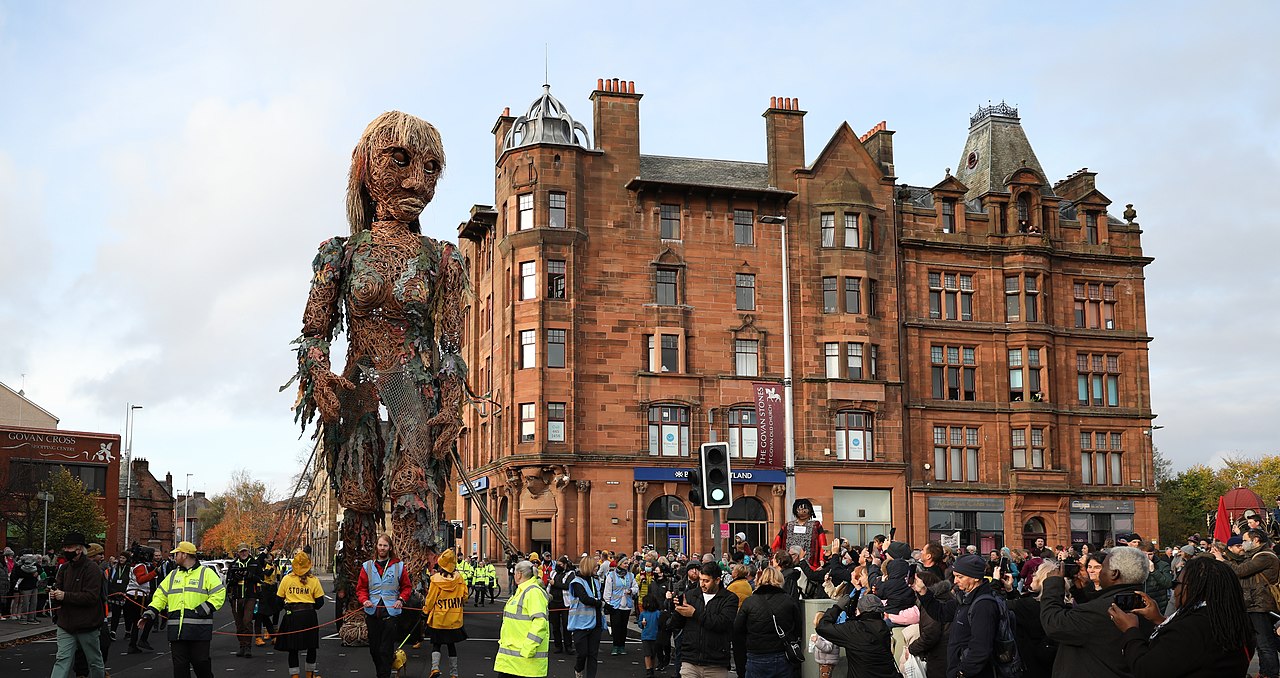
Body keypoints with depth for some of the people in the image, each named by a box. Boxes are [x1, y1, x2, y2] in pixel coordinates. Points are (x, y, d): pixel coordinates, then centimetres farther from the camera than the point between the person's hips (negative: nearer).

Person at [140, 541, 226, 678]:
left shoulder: (206, 573, 0)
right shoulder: (173, 575, 18)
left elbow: (219, 593, -7)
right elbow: (160, 597, 18)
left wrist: (204, 609, -16)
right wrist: (148, 615, 4)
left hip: (199, 630, -5)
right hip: (177, 631, 5)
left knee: (201, 663, -1)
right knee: (180, 666, 5)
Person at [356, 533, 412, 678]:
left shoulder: (399, 566, 5)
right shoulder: (367, 566, 10)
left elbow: (406, 587, 10)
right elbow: (361, 588, 10)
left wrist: (401, 600, -7)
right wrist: (364, 600, -8)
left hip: (391, 611, -2)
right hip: (372, 611, 2)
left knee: (386, 650, -6)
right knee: (374, 648, 8)